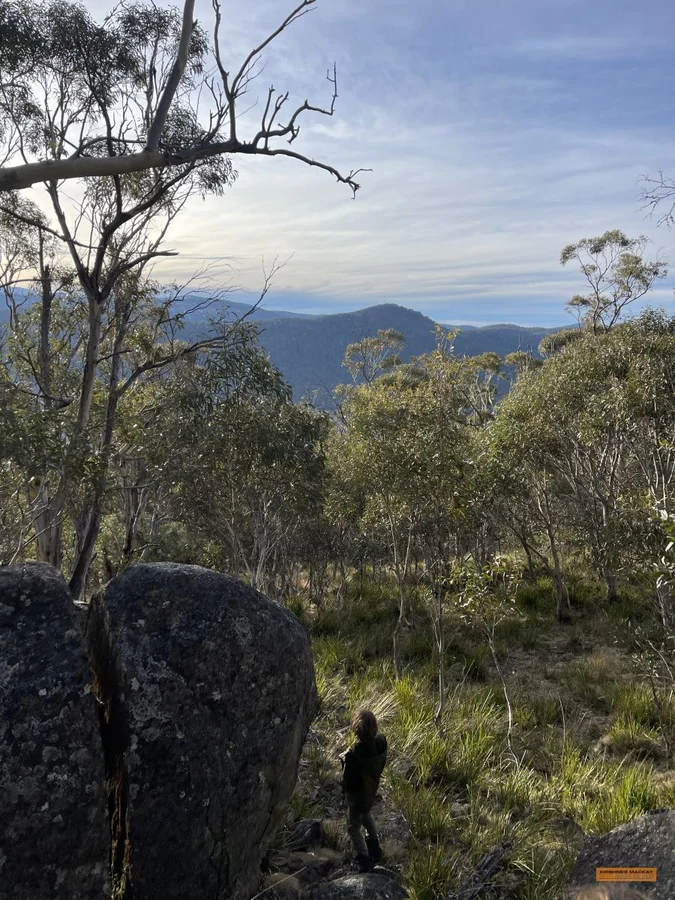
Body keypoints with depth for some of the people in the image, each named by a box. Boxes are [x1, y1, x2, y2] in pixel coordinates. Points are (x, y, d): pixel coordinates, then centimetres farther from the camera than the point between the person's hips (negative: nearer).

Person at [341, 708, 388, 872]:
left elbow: (348, 782, -27)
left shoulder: (354, 755, -41)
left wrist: (344, 761, -13)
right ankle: (375, 848, 51)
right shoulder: (382, 742, -23)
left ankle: (365, 862, 30)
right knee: (366, 815, 34)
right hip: (372, 789, 6)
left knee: (353, 827, 20)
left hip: (358, 795, -6)